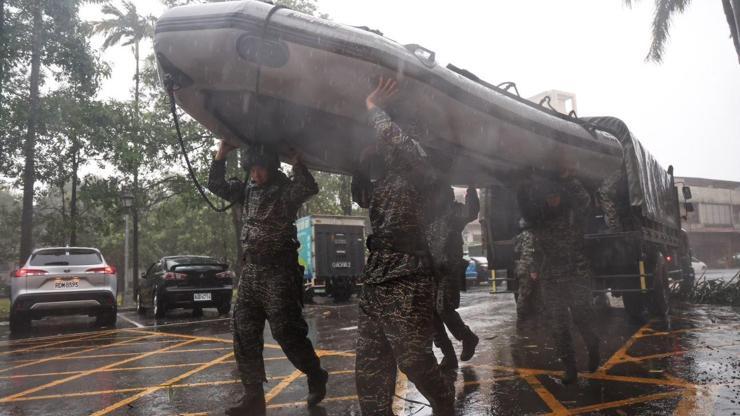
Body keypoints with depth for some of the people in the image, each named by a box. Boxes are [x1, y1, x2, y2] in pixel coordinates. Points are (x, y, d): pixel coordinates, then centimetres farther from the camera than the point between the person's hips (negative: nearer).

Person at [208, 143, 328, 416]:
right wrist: (221, 154, 4)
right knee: (244, 334, 7)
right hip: (250, 270, 7)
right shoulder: (248, 190, 12)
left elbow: (309, 188, -29)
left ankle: (316, 376, 20)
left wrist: (295, 160, -25)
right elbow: (216, 185, 15)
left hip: (279, 271, -7)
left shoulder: (286, 190, -9)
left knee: (287, 332, -5)